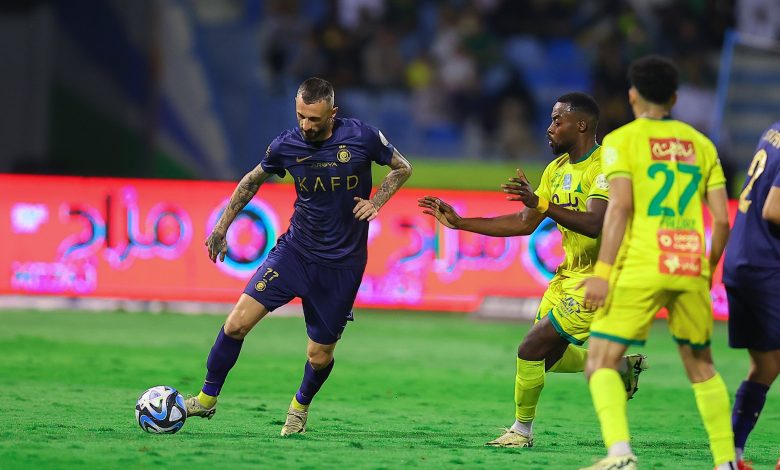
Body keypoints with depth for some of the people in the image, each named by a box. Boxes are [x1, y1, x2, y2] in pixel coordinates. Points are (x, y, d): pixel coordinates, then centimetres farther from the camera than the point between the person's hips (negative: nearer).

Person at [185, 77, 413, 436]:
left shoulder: (362, 137, -11)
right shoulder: (287, 145, -7)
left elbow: (402, 168, 6)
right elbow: (253, 180, 13)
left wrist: (376, 202, -10)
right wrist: (221, 228, 9)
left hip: (342, 264, -1)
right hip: (296, 249, 1)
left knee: (320, 356, 3)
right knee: (237, 322, -13)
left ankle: (300, 406, 37)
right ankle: (207, 399, 6)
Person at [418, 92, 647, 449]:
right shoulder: (557, 169, 10)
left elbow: (596, 224, -31)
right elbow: (524, 223, 14)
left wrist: (542, 205, -40)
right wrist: (459, 223, 10)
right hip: (569, 273, 9)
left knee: (533, 349, -12)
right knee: (547, 359, 10)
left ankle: (521, 430, 7)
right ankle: (621, 364, 28)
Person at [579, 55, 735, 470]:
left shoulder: (622, 140, 3)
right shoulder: (701, 144, 15)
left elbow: (620, 206, -10)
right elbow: (721, 219, 9)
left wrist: (601, 272, -12)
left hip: (640, 268, -4)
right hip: (691, 270, 4)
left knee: (601, 363, -1)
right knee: (701, 367, 18)